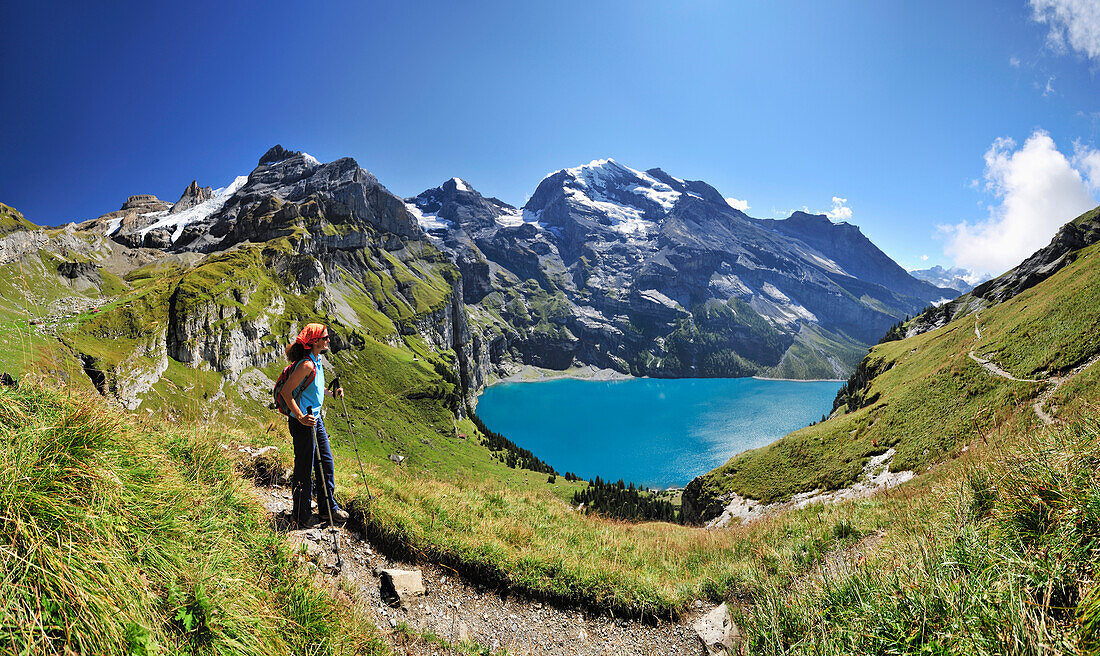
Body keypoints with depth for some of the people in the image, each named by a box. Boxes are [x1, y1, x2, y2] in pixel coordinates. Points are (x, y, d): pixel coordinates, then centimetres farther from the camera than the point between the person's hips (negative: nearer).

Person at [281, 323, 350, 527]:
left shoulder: (317, 361, 8)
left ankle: (328, 507, 29)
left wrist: (331, 392, 12)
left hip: (315, 418, 10)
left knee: (326, 462, 15)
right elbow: (286, 391, -24)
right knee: (305, 469, 2)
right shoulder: (306, 365, -21)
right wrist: (301, 417, -29)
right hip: (303, 423, -10)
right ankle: (300, 516, 18)